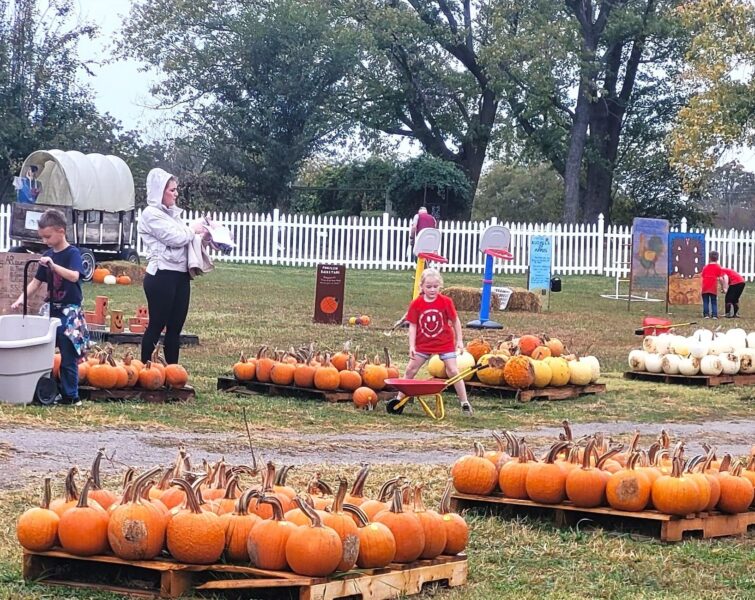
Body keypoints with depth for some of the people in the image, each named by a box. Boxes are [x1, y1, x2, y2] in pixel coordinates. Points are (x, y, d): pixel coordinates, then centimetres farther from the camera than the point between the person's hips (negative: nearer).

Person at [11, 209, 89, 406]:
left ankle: (71, 395, 0)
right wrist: (21, 299, -1)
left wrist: (53, 265, -37)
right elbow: (36, 281, 11)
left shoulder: (72, 253, -10)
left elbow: (74, 276, -27)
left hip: (70, 312, -7)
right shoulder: (47, 256, 9)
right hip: (52, 310, 7)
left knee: (68, 357, -5)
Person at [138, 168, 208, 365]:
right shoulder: (151, 214, -8)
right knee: (157, 325, -3)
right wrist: (193, 229, 1)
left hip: (180, 275, 8)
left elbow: (183, 239, 19)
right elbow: (175, 238, -14)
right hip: (162, 275, -8)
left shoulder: (172, 213, 18)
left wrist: (199, 232, 2)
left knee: (175, 326, 9)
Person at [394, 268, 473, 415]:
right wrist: (412, 346, -11)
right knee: (411, 369, 5)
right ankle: (400, 398, 16)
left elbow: (455, 321, -2)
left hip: (445, 342, -2)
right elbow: (413, 325, -6)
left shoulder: (446, 302, -13)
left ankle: (465, 403, 4)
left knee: (453, 371, -4)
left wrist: (459, 340, -2)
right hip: (423, 344, 2)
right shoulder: (416, 304, -11)